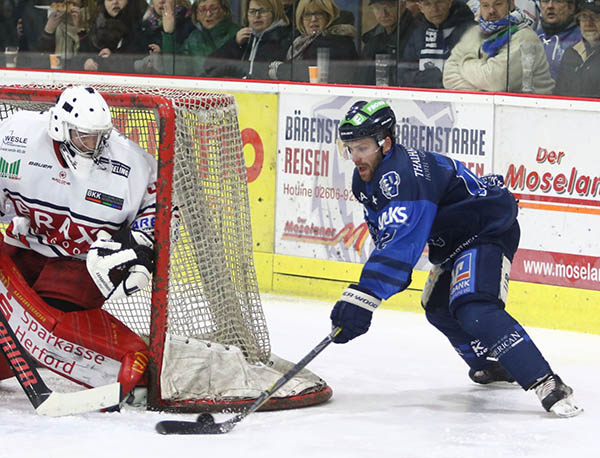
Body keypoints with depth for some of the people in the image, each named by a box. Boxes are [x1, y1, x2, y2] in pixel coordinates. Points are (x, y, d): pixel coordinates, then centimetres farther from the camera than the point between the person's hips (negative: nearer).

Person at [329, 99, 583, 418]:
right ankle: (494, 367, 43)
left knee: (473, 309, -29)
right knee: (437, 308, 22)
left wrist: (363, 298, -46)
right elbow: (384, 231, 20)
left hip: (490, 228, -11)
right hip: (454, 237, 11)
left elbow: (400, 244, -41)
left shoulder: (401, 176, -31)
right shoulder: (365, 181, 2)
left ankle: (548, 386, -34)